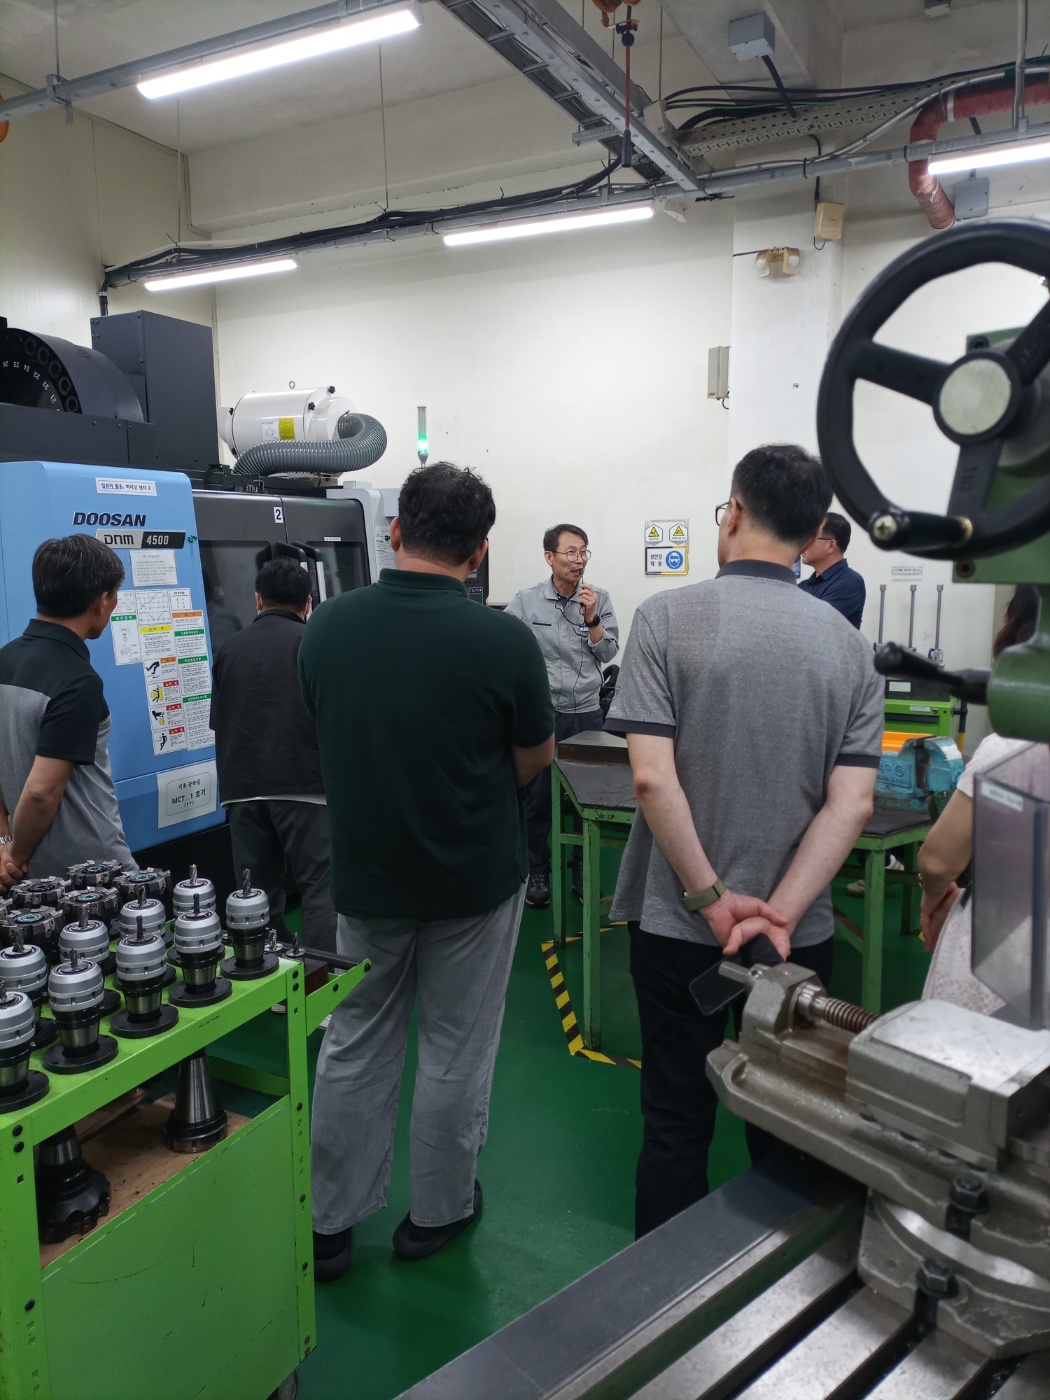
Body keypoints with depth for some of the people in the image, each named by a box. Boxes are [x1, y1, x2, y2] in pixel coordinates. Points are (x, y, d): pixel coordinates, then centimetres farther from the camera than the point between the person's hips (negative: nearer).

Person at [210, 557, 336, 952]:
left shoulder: (230, 648, 9)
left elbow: (217, 721, 15)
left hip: (242, 787, 4)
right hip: (303, 783, -4)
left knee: (257, 893, 10)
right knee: (319, 889, -2)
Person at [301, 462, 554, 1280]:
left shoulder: (327, 626, -9)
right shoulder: (502, 640, -20)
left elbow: (329, 735, 6)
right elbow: (536, 758, -5)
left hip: (364, 875, 3)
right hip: (475, 877, -3)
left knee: (354, 1044, 18)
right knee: (455, 1052, 15)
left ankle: (329, 1223, 30)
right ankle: (438, 1211, 33)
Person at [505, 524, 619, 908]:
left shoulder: (599, 599, -1)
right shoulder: (526, 601, -5)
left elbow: (609, 652, -2)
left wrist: (591, 618, -15)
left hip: (587, 713, 2)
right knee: (538, 797, 6)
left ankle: (582, 867, 27)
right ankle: (537, 872, 22)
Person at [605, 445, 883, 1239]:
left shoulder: (668, 619, -11)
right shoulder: (848, 645, -1)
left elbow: (652, 777, -19)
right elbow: (853, 802, -9)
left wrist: (713, 900, -12)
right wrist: (780, 914, -11)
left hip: (678, 926, -2)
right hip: (799, 935, 3)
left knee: (676, 1123, 13)